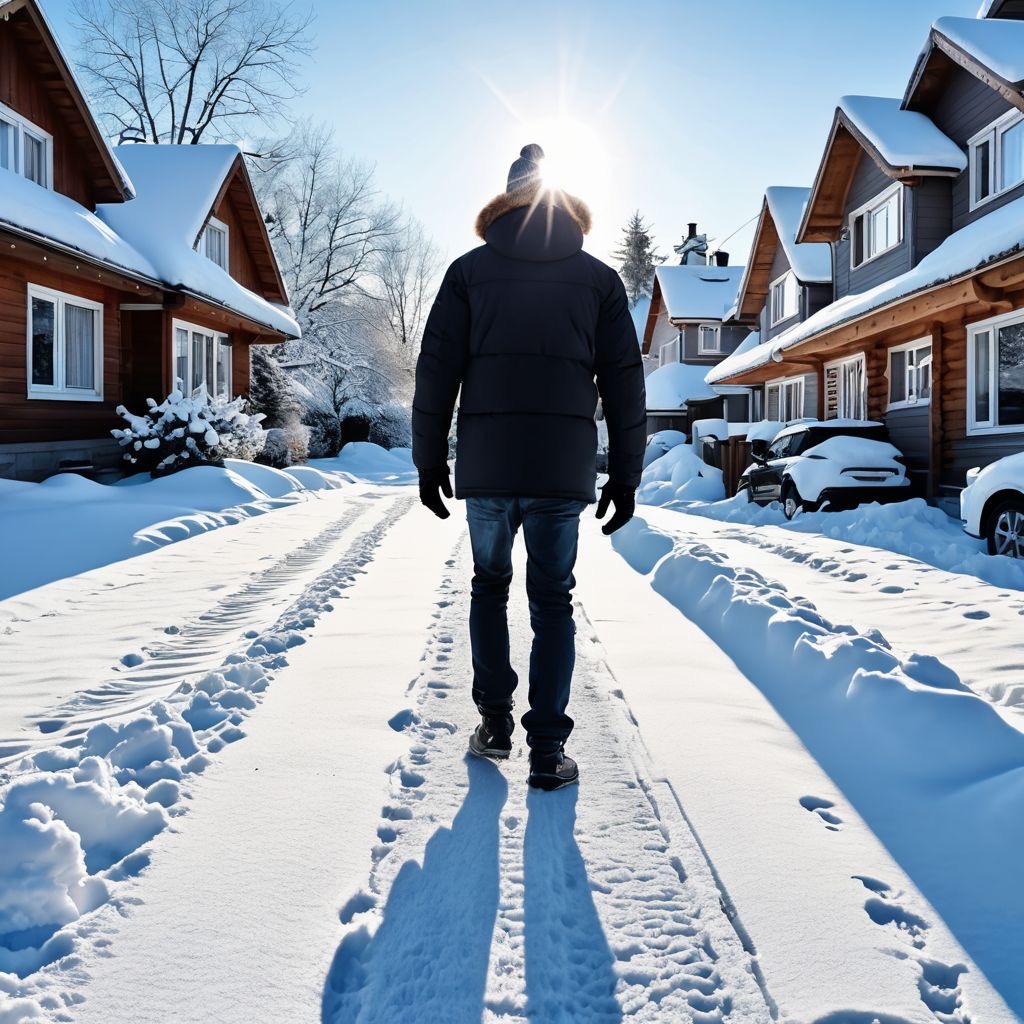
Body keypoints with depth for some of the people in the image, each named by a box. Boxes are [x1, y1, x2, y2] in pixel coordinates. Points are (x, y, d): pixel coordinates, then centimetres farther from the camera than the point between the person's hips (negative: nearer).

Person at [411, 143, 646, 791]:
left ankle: (496, 723, 20)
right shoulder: (599, 278, 9)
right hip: (564, 469, 0)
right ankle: (547, 748, 7)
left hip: (485, 465, 0)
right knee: (553, 602, 8)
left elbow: (436, 372, 3)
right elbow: (624, 383, 5)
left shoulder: (470, 270, 8)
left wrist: (429, 462, 9)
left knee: (490, 587, 18)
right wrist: (625, 475, 9)